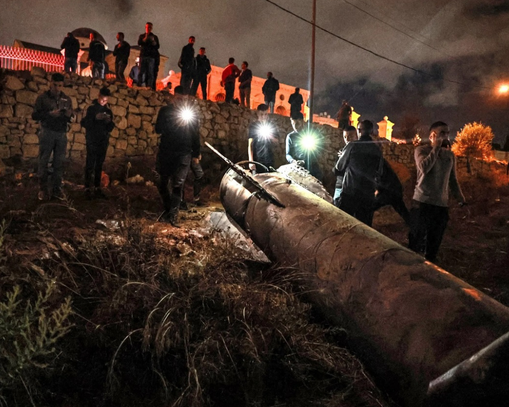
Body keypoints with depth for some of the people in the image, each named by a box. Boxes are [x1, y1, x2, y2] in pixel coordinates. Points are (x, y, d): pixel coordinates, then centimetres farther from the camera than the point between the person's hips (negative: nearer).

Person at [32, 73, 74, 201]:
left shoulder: (67, 99, 9)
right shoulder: (42, 98, 1)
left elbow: (71, 119, 10)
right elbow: (34, 115, -4)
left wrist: (69, 115, -14)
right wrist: (50, 113, -18)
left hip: (61, 134, 3)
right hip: (47, 133, -2)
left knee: (59, 163, 3)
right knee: (43, 162, 1)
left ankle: (56, 188, 11)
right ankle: (43, 189, 7)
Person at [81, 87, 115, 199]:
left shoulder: (108, 110, 9)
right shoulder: (92, 108, -3)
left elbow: (110, 128, 10)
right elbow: (84, 123, -10)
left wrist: (109, 122, -11)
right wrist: (95, 118, -22)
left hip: (103, 141, 4)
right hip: (92, 141, -4)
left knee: (99, 165, 7)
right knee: (90, 165, -5)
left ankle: (97, 188, 12)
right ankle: (87, 188, -1)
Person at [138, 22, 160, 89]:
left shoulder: (154, 37, 15)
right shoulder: (142, 36, 19)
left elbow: (157, 47, 4)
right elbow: (139, 43, 0)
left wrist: (153, 41, -13)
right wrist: (145, 38, -12)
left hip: (151, 56, -1)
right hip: (143, 55, 1)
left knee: (150, 73, -10)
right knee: (141, 72, -7)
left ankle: (149, 87, -16)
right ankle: (140, 86, -8)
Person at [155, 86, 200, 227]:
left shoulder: (191, 114, 3)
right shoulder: (165, 111, 7)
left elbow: (195, 135, 4)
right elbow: (158, 130, 0)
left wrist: (196, 154, 3)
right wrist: (174, 122, -14)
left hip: (183, 154, -2)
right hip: (165, 152, 3)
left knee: (177, 185, -9)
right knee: (162, 183, 7)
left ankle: (173, 215, -9)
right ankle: (168, 209, 26)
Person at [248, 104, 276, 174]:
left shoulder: (271, 126, 11)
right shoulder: (253, 126, 0)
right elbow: (250, 145, -5)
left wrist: (268, 135, -7)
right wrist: (251, 161, -15)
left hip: (269, 160, 4)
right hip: (257, 160, -4)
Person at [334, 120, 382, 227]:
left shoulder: (353, 145, -4)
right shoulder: (378, 151, 7)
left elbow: (339, 167, 5)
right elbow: (378, 173, 17)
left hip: (350, 193, -4)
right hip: (368, 195, 4)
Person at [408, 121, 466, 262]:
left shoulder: (450, 154, 11)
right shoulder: (421, 150, -3)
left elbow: (453, 180, 17)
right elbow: (424, 168, -23)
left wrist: (462, 201, 10)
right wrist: (435, 148, -14)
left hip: (442, 205, 5)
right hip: (422, 202, -5)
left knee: (434, 244, 11)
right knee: (416, 242, 1)